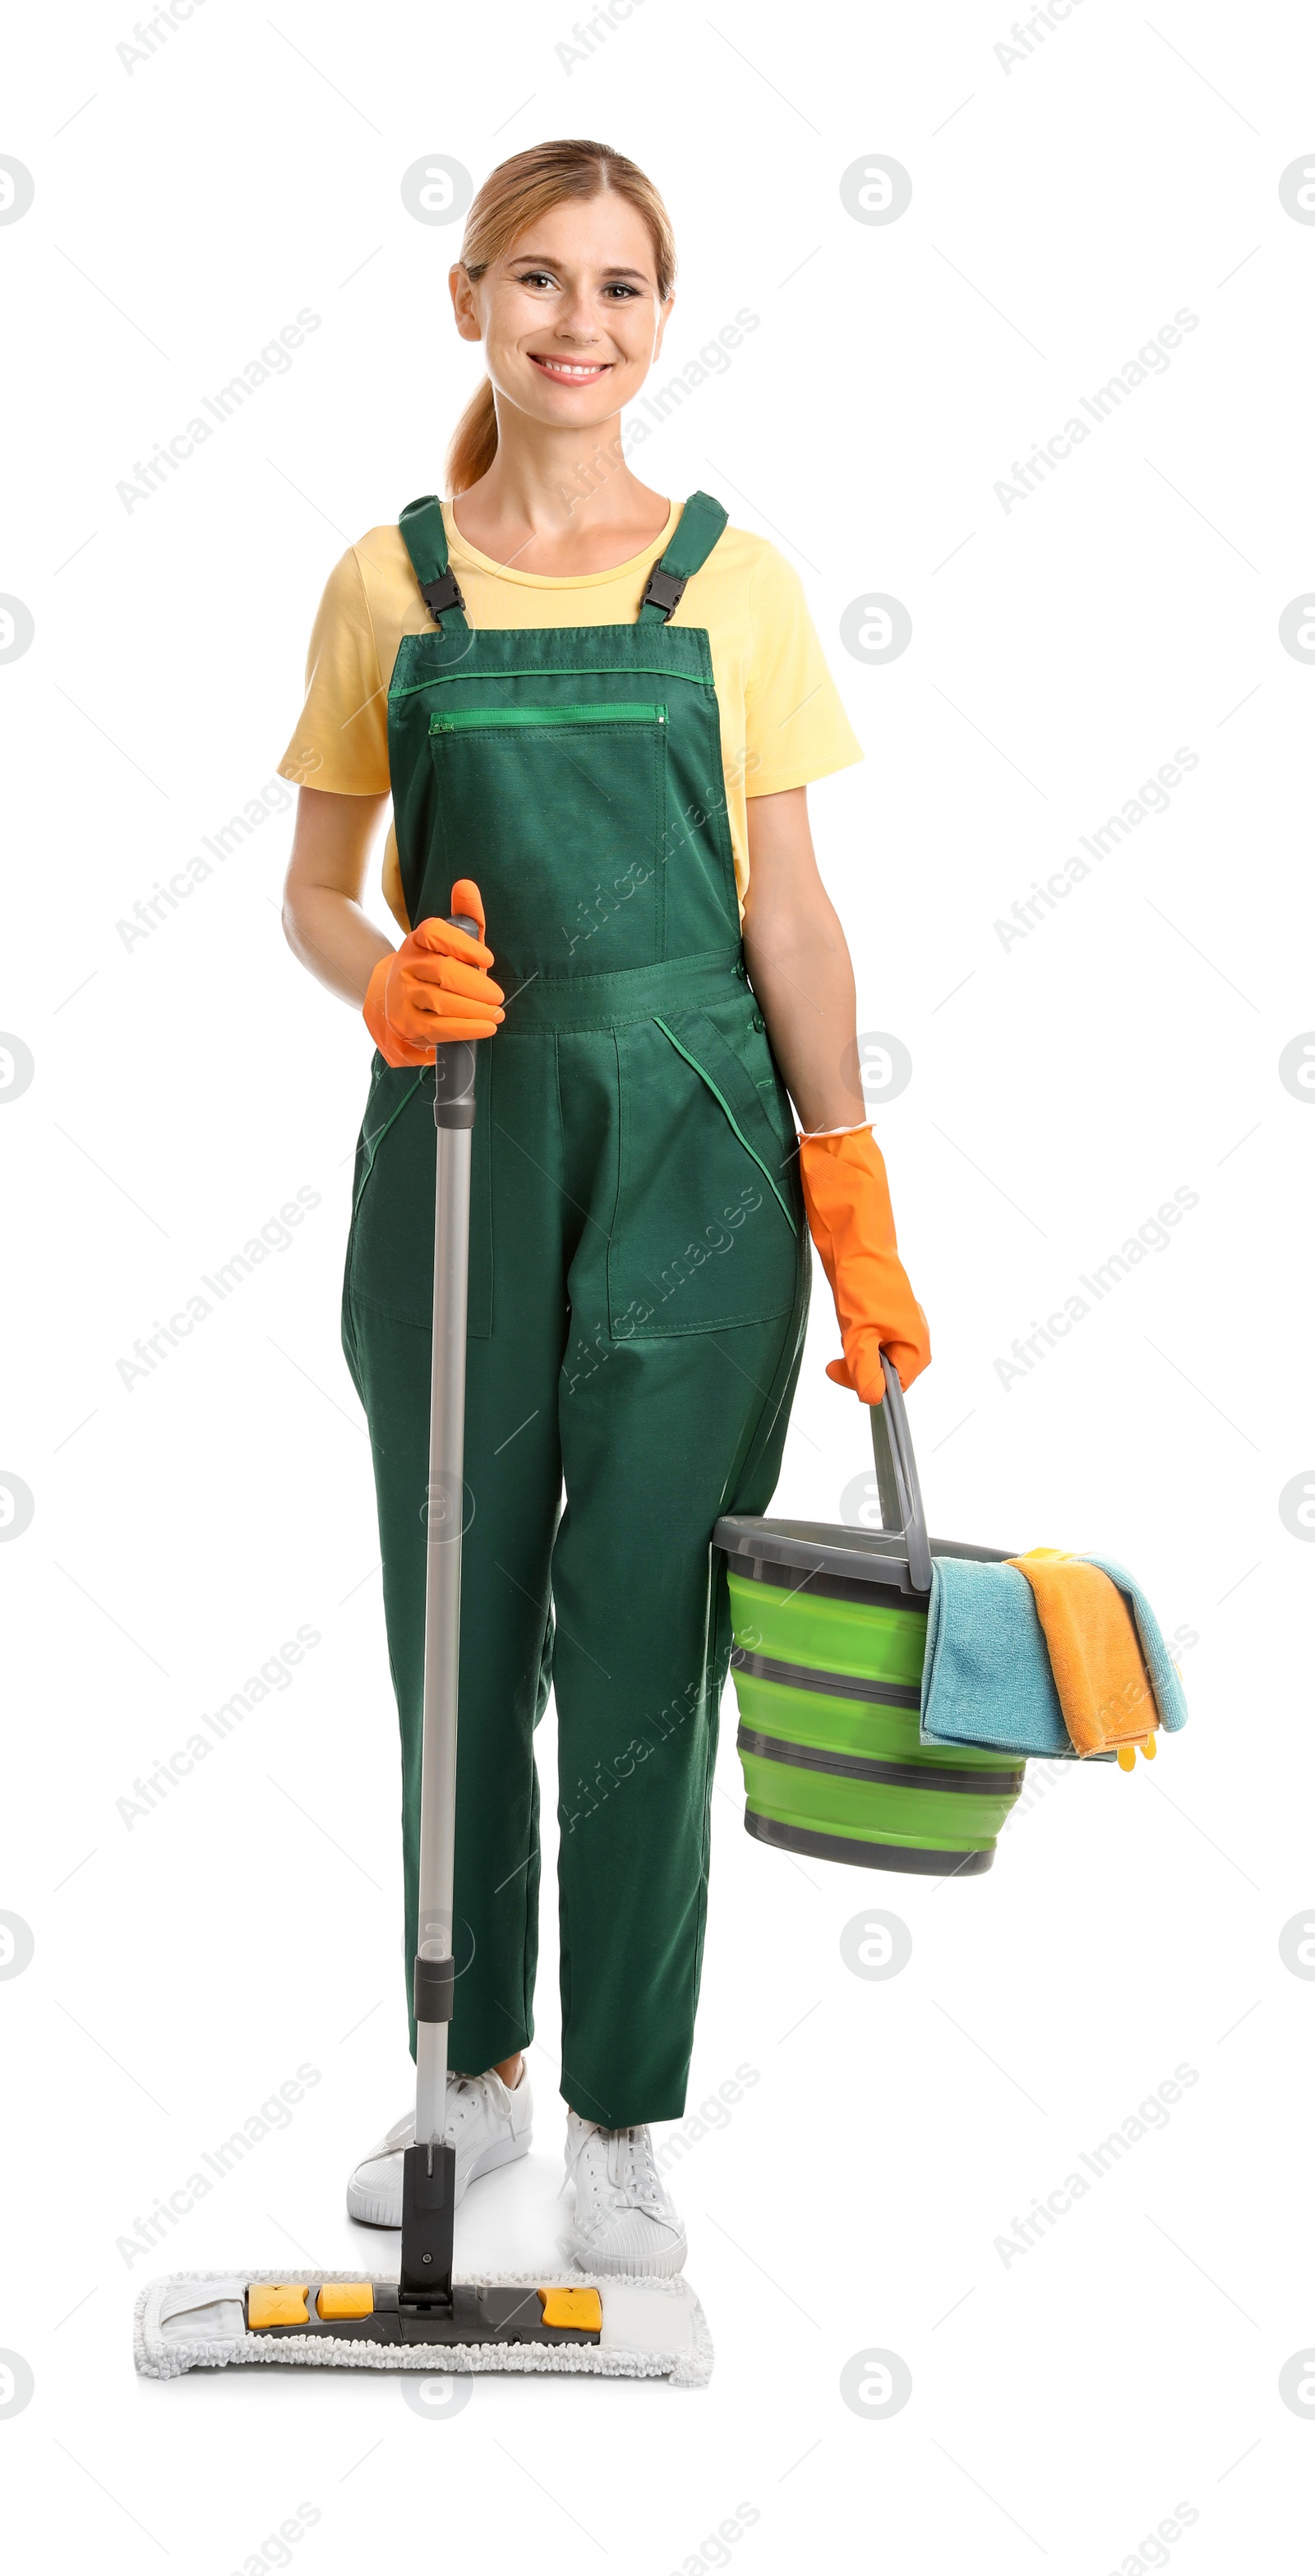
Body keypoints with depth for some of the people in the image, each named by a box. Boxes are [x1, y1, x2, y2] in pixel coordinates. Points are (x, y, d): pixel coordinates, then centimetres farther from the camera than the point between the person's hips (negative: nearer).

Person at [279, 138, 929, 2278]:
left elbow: (790, 918, 1)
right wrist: (387, 981, -14)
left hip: (691, 1144, -2)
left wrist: (856, 1215, -4)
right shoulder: (387, 583, 6)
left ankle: (620, 2114, 15)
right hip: (457, 1138, 2)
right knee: (459, 1619, 10)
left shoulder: (732, 582, 3)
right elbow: (315, 893, 9)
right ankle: (473, 2064, 29)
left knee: (639, 1637, 0)